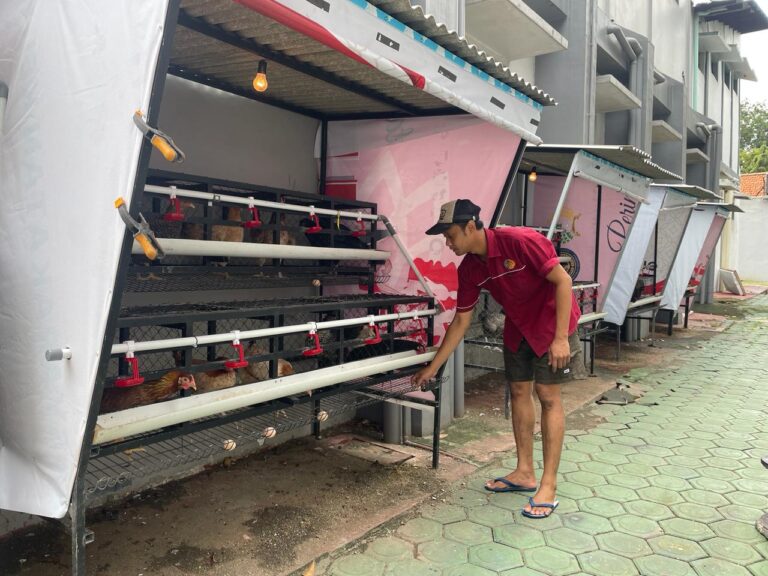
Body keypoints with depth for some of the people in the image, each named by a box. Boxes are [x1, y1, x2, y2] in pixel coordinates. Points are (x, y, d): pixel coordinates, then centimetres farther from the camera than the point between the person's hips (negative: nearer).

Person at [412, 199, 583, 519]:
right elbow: (460, 321, 0)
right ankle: (524, 472, 21)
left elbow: (563, 281, -22)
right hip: (518, 328, 7)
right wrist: (432, 368, 1)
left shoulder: (520, 240, -27)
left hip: (552, 323, -6)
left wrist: (561, 337, -25)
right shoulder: (469, 269, -7)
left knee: (547, 396, -5)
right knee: (518, 392, 8)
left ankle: (548, 484, 4)